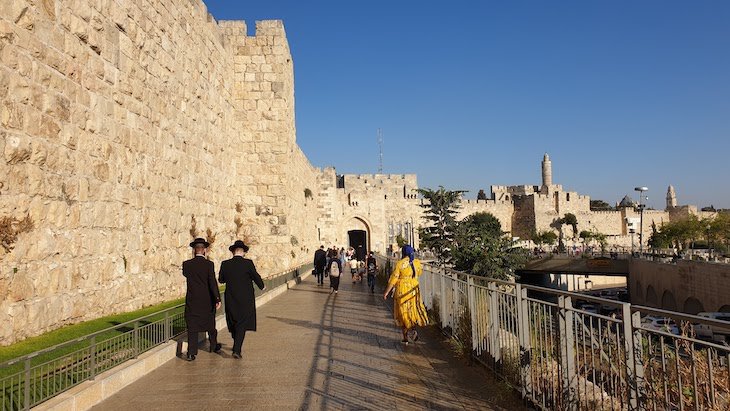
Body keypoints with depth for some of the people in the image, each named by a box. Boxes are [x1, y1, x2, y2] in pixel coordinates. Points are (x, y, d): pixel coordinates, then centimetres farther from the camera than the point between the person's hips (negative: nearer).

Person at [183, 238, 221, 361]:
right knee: (210, 323, 17)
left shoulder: (187, 264, -5)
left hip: (192, 301, 1)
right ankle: (214, 346, 34)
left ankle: (191, 353, 1)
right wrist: (217, 299, -17)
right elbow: (213, 282, -17)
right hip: (207, 300, -1)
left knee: (192, 327, 6)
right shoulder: (209, 264, -12)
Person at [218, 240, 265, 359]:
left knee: (233, 322, 19)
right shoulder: (248, 263, -13)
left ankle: (237, 346, 35)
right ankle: (237, 350, -6)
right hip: (246, 300, -3)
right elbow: (256, 277, -8)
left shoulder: (225, 264, -4)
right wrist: (262, 286, 11)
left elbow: (221, 280, 7)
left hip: (231, 299, 3)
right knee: (242, 324, 3)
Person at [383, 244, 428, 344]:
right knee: (413, 310, 17)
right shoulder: (417, 262, -1)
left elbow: (393, 279, -13)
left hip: (402, 290, -4)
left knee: (403, 313, 6)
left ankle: (405, 338, 7)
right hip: (414, 290, 4)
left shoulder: (400, 264, -14)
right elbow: (420, 272, 20)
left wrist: (386, 292, -6)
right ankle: (413, 329, -5)